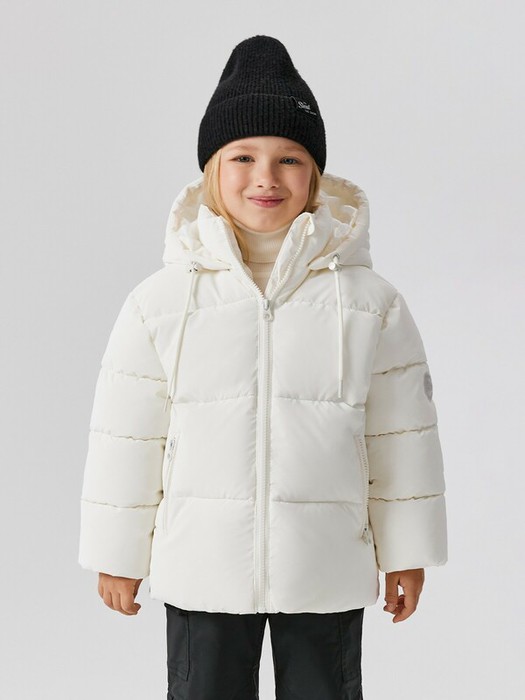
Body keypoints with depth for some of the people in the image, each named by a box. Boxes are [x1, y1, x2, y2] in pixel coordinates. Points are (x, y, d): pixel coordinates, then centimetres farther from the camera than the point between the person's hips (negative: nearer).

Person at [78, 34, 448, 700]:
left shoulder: (372, 303, -5)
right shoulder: (159, 302, -6)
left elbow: (403, 433, 1)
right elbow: (125, 436, 0)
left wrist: (407, 553, 6)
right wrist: (117, 556, 4)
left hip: (329, 572, 0)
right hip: (201, 571, 0)